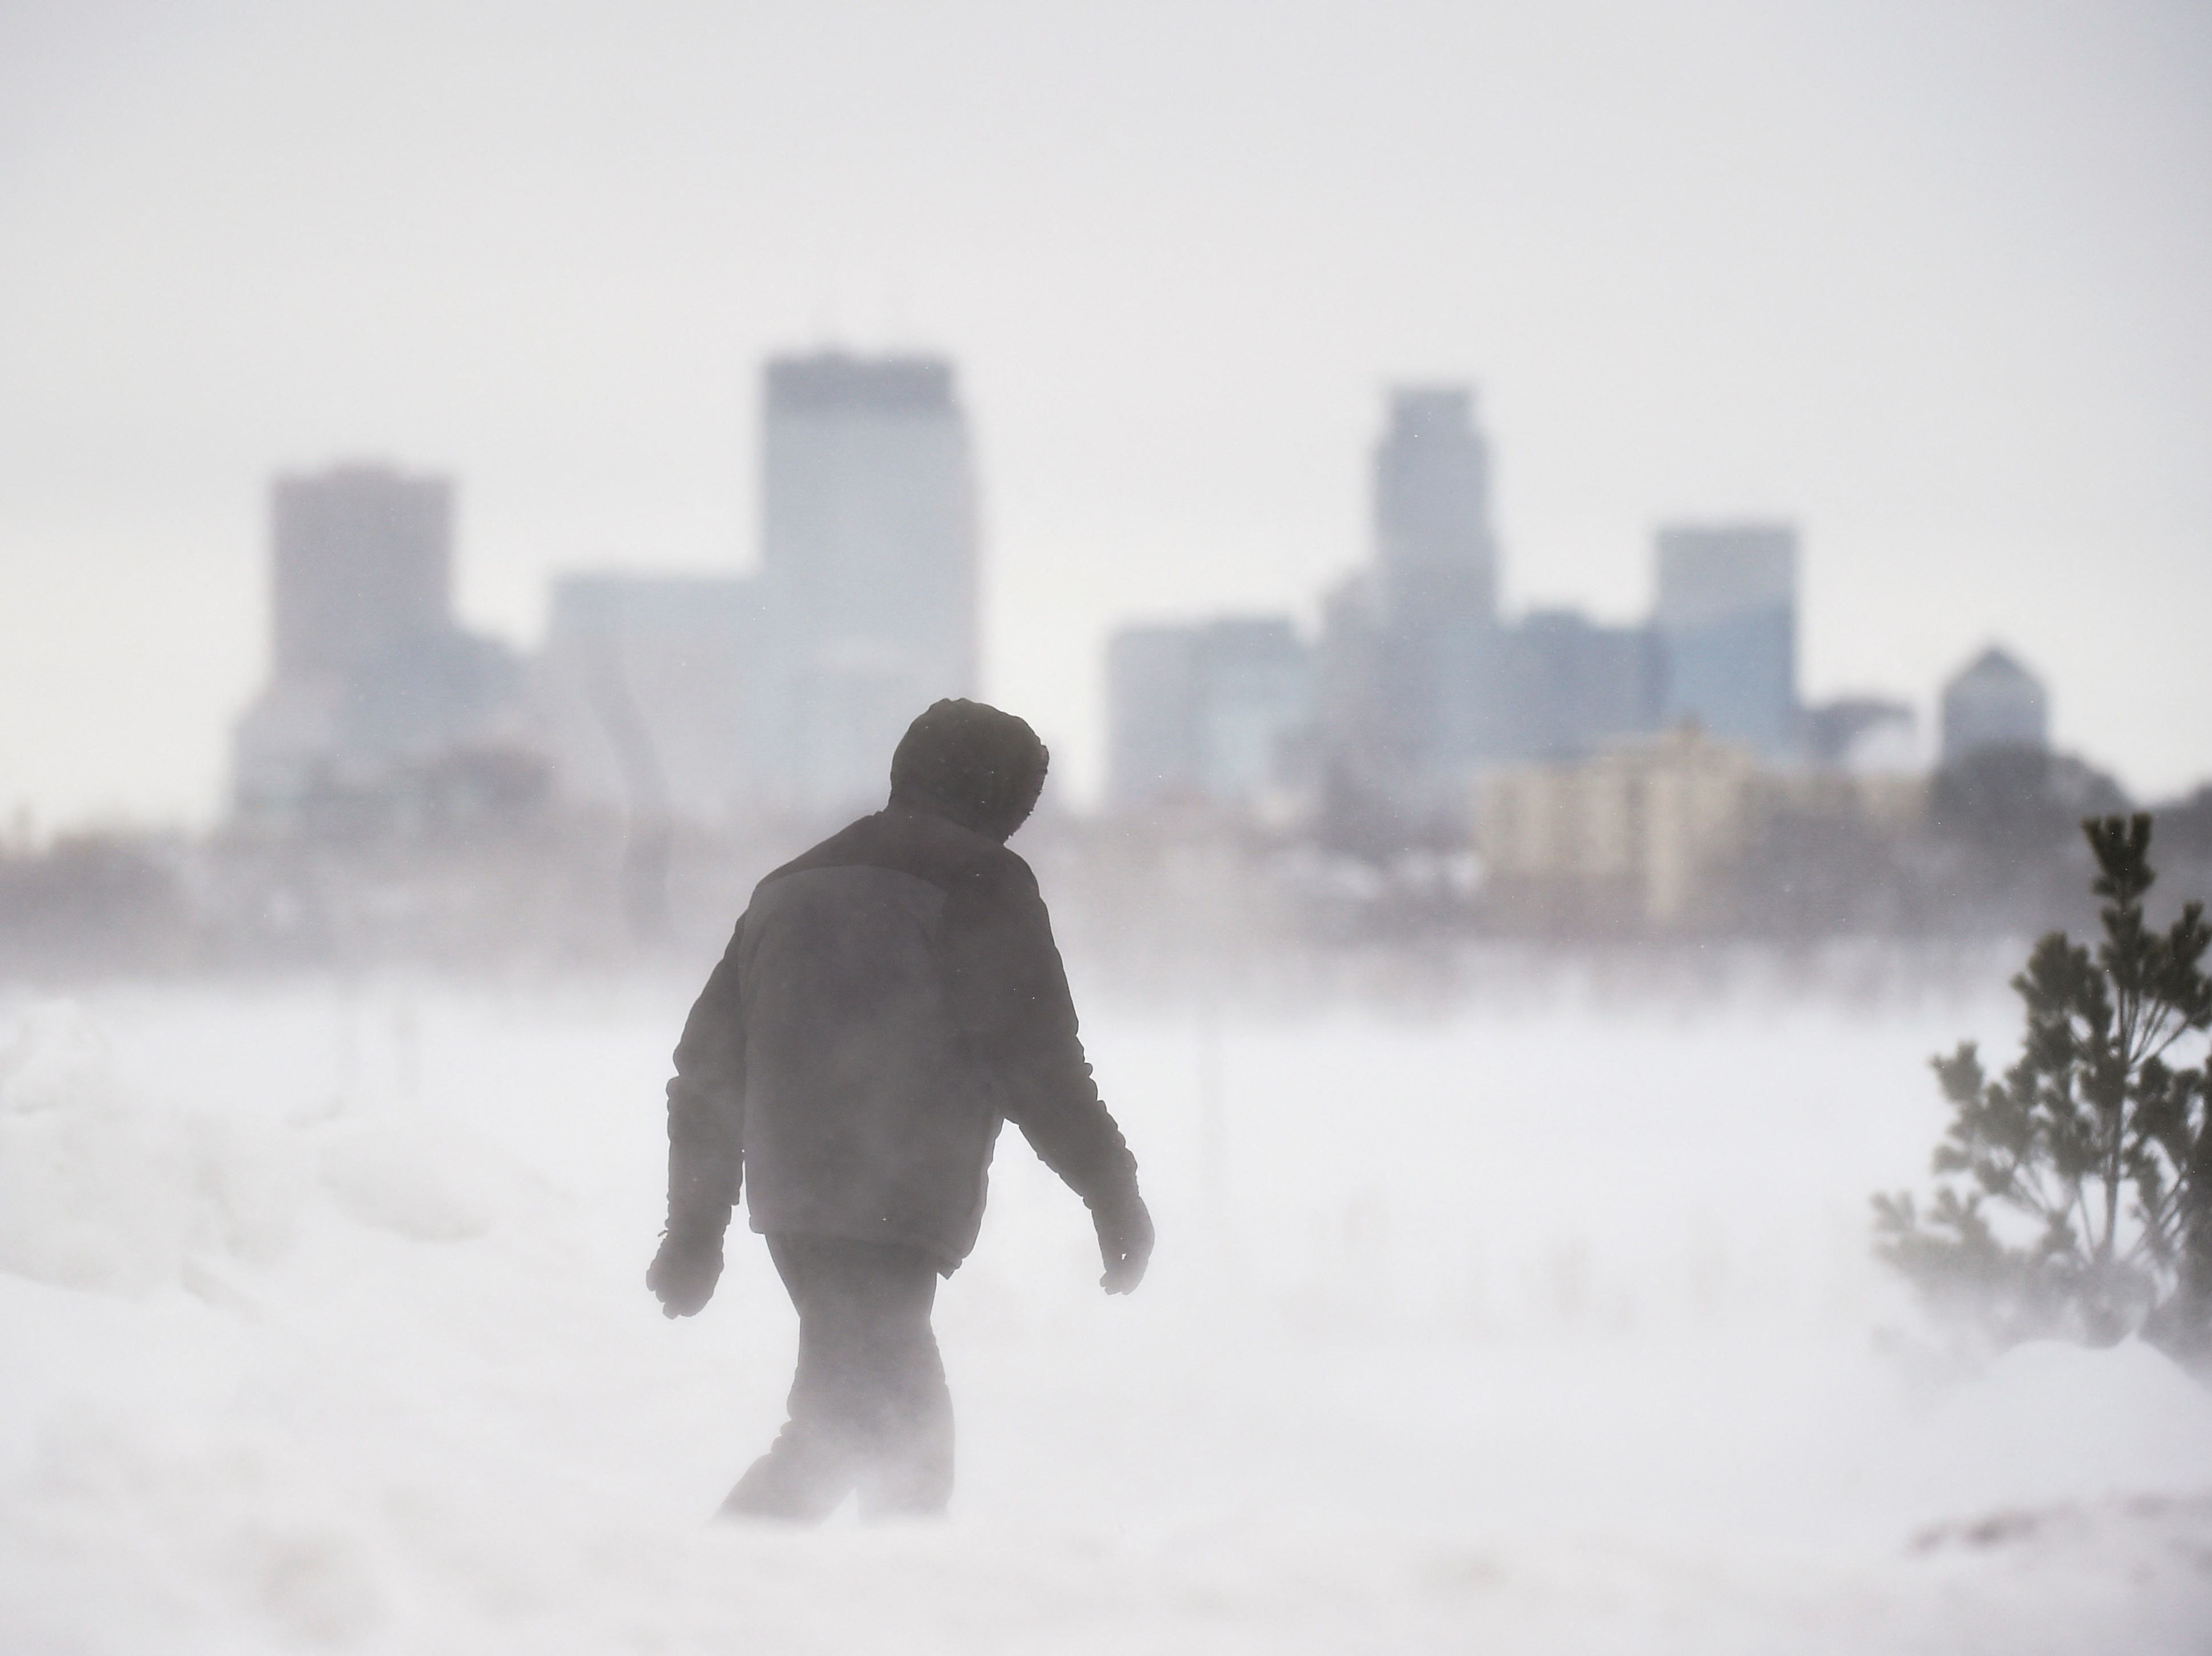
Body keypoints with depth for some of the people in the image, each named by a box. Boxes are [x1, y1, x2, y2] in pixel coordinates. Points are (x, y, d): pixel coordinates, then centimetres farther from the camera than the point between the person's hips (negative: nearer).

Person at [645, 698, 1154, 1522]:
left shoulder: (789, 889, 23)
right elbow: (1036, 1061, -6)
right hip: (892, 1210, -8)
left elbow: (709, 1065, 25)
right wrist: (1113, 1192, 2)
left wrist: (696, 1223, 29)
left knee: (908, 1424, 17)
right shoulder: (979, 887, 1)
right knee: (858, 1422, -15)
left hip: (791, 1199, 8)